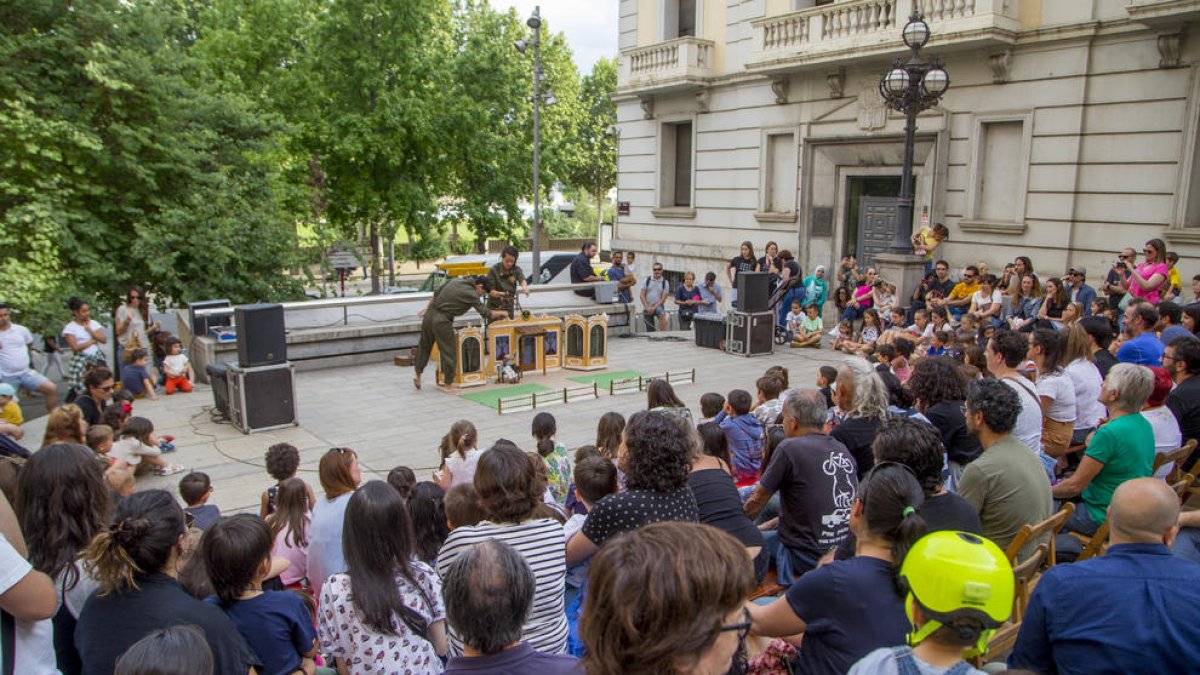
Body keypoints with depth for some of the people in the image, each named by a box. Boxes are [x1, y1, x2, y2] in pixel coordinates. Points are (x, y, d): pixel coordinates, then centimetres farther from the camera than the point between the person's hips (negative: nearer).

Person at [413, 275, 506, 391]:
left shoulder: (455, 280, 11)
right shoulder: (471, 294, -10)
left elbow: (436, 294, 18)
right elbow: (486, 314, -8)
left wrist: (427, 309, 28)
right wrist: (501, 313, 8)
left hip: (430, 315, 8)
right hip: (442, 321, -7)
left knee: (424, 346, 21)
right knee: (448, 352, 5)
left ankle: (417, 372, 28)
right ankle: (448, 384, 13)